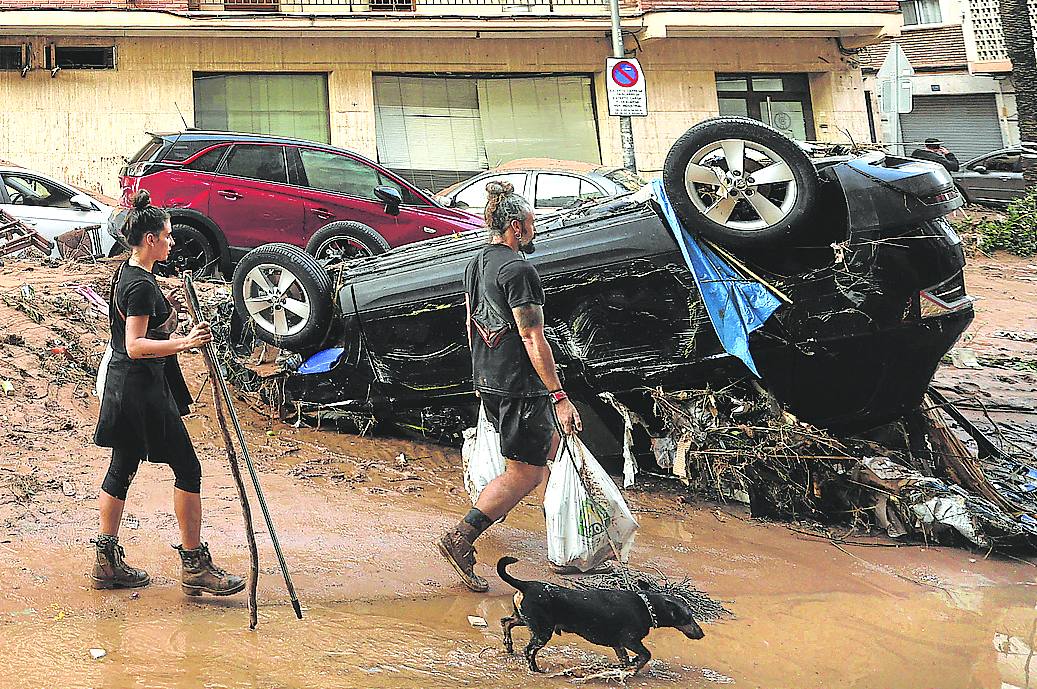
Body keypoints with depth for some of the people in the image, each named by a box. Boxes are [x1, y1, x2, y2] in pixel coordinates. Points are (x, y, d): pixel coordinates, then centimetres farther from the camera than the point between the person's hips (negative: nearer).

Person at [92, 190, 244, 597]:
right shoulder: (141, 285, -19)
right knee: (187, 469, -5)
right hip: (143, 387, -11)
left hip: (123, 384, 11)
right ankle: (195, 567, -1)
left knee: (121, 470, 13)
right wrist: (184, 343, -35)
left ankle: (106, 562, 18)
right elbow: (135, 346, -27)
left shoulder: (126, 273, 12)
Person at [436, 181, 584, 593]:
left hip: (487, 381, 10)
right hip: (520, 386, -10)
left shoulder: (476, 264, 9)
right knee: (525, 475, -3)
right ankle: (461, 539, -6)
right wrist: (560, 398, -20)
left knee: (551, 442, 25)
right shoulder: (518, 270, -19)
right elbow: (533, 339, -22)